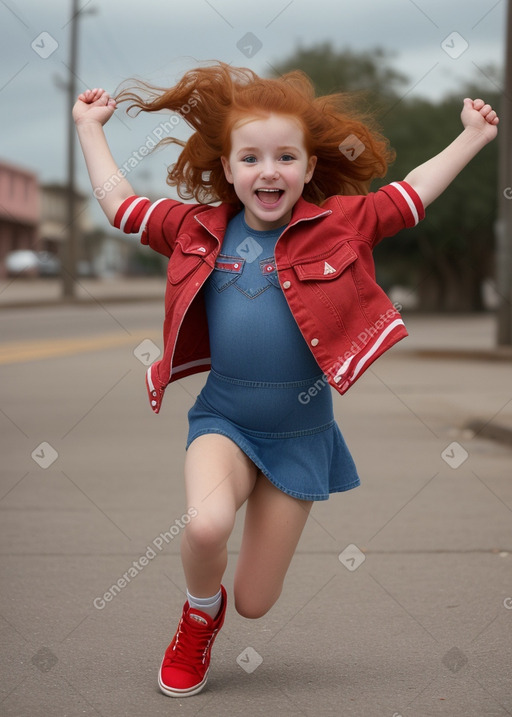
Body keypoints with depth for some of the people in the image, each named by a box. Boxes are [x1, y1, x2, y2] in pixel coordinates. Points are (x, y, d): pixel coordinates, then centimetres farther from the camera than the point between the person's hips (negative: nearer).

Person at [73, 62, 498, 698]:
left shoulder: (340, 222, -2)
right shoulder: (197, 229, 1)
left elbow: (414, 192, 8)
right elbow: (119, 202, 12)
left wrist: (472, 136, 11)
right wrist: (89, 126, 18)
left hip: (301, 432, 0)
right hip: (223, 418, 0)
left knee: (255, 602, 4)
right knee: (206, 525, -33)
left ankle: (224, 604, 45)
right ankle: (201, 611, 5)